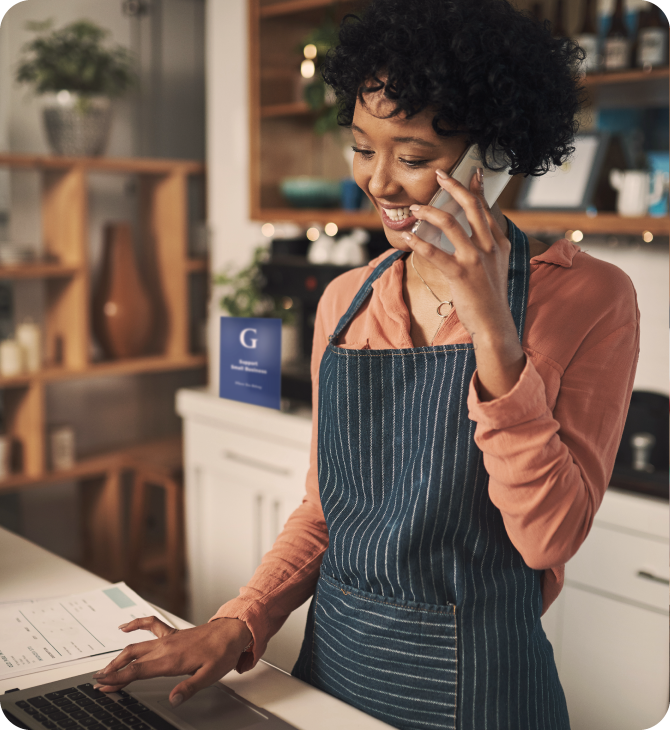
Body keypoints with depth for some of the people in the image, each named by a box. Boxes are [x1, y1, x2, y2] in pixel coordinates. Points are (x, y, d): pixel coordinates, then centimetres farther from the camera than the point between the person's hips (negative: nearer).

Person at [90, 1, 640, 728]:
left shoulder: (588, 298, -12)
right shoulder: (343, 302, 1)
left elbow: (550, 537, -18)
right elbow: (323, 507, 8)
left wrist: (493, 333, -26)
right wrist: (238, 625, -5)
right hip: (331, 659, 4)